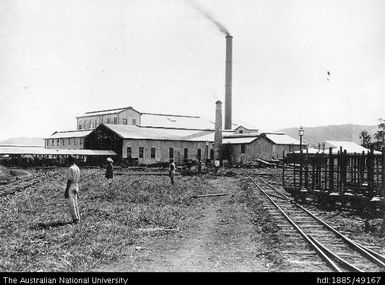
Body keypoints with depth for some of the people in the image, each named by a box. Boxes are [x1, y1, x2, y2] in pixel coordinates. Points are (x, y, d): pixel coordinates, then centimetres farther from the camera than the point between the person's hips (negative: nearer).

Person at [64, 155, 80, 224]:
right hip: (76, 186, 9)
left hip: (71, 186, -9)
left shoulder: (71, 169, -16)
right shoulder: (77, 168, 11)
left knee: (71, 203, -3)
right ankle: (77, 217, 18)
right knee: (75, 202, 15)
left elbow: (69, 180, -19)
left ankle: (75, 218, -3)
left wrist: (66, 191, -18)